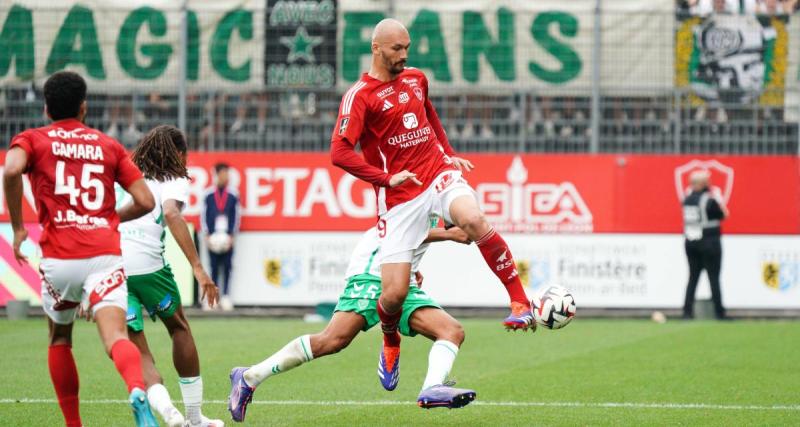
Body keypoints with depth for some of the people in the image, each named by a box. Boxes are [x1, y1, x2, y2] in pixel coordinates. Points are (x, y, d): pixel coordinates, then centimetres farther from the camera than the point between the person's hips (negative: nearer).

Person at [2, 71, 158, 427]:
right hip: (105, 254, 0)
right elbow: (145, 201, 11)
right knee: (115, 337, -14)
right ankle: (138, 389, -46)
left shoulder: (32, 140, 11)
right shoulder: (108, 146, 17)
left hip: (59, 257, 0)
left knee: (59, 338, 23)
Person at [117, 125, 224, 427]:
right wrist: (197, 267, -17)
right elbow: (171, 213, -11)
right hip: (146, 263, -3)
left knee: (137, 350, 8)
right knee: (178, 326, 22)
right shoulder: (174, 180, 10)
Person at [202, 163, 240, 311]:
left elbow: (236, 216, 5)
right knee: (214, 267, 0)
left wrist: (231, 235, -3)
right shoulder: (209, 195, 4)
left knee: (227, 266, -1)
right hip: (212, 237, 0)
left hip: (227, 237, 0)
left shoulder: (233, 195, 4)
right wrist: (208, 235, -3)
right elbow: (204, 216, 5)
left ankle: (226, 296, 2)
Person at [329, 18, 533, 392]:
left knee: (473, 220, -33)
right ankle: (390, 344, 27)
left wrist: (449, 153, 23)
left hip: (439, 175, 3)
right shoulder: (360, 95, -7)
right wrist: (388, 179, -19)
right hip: (400, 197, -3)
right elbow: (339, 153, -15)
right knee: (394, 293, -8)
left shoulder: (416, 79, 12)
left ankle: (520, 302, -24)